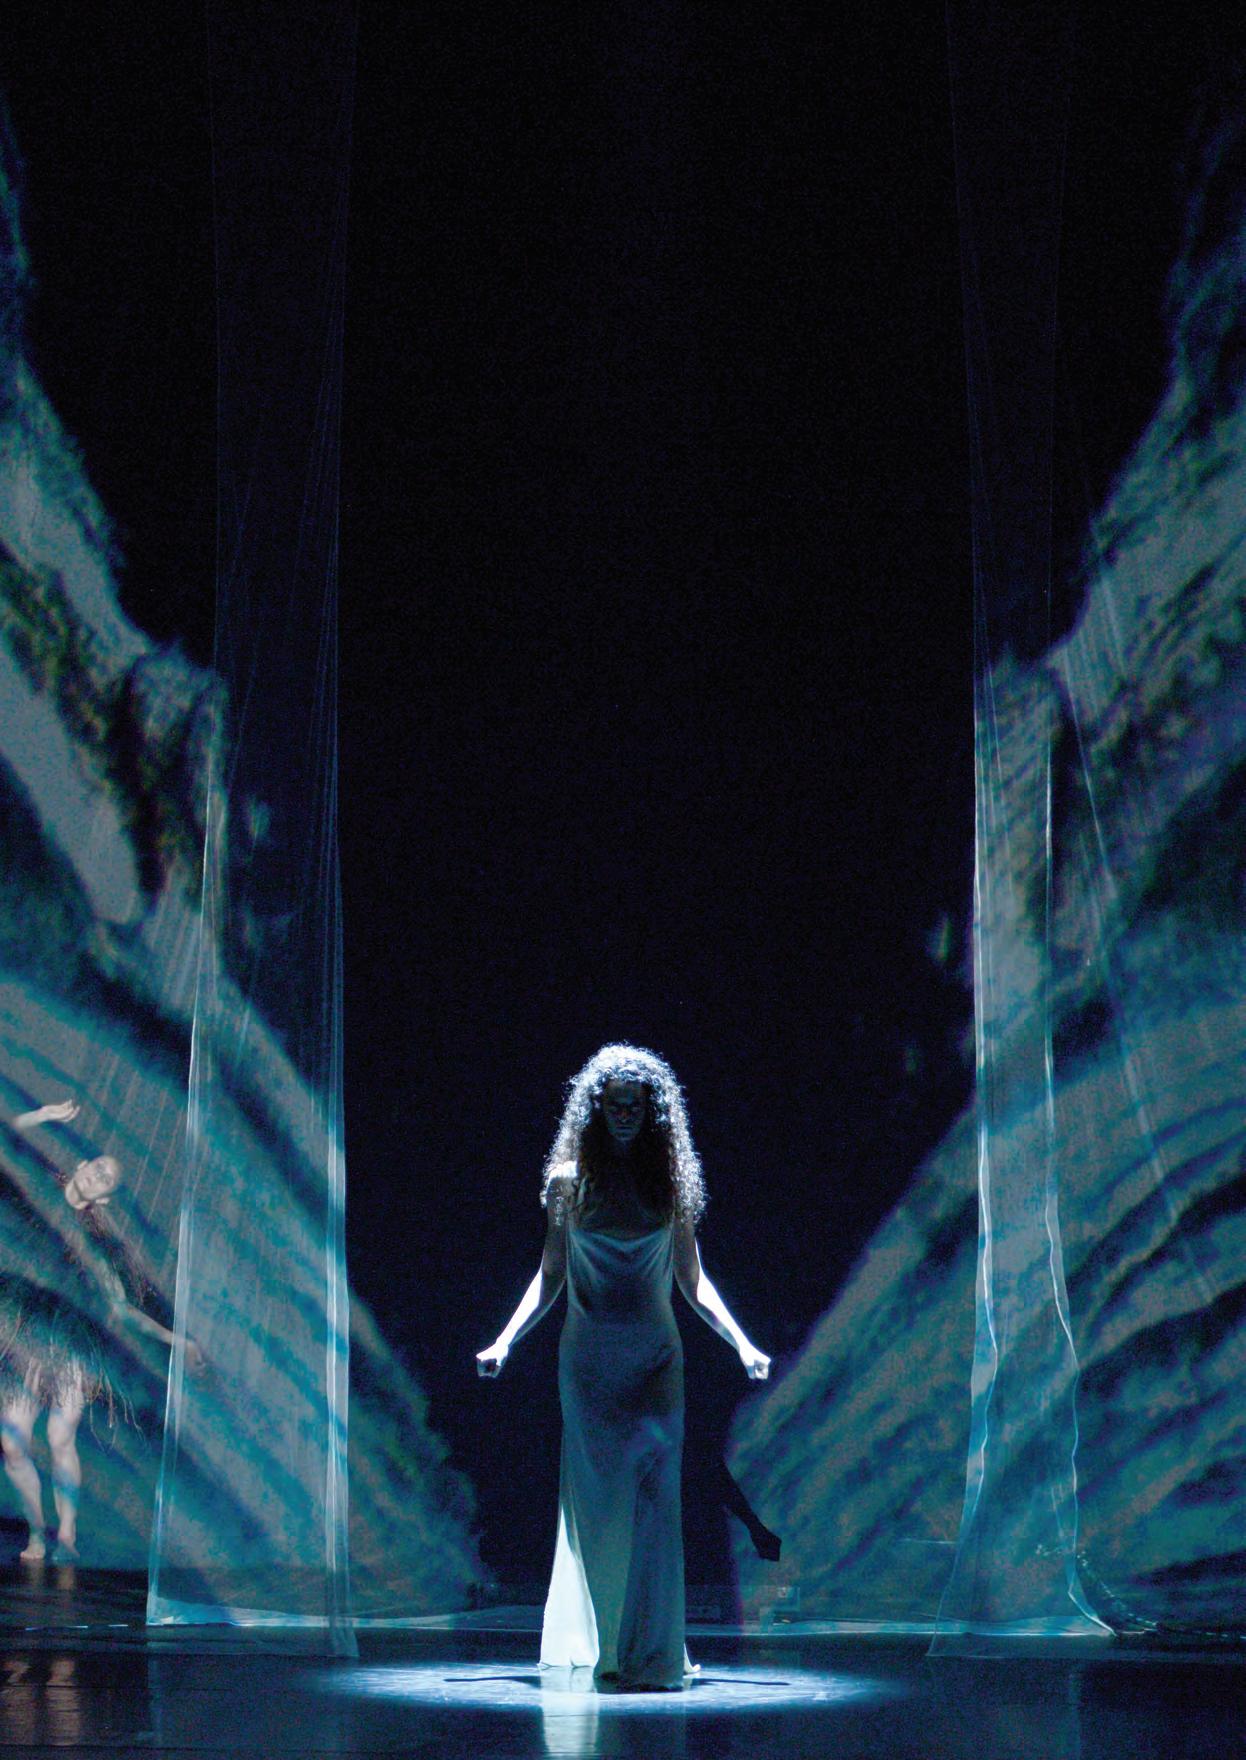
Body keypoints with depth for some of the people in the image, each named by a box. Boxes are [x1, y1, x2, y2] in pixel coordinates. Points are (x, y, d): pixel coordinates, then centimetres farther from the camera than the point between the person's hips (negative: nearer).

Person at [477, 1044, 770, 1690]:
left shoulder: (667, 1179, 8)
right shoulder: (570, 1180, 5)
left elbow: (692, 1277, 11)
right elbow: (550, 1276, 9)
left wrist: (741, 1343, 3)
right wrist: (505, 1339, 0)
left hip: (655, 1354, 0)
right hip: (589, 1353, 0)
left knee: (652, 1495, -8)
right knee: (596, 1496, -1)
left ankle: (650, 1652, -5)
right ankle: (601, 1645, 10)